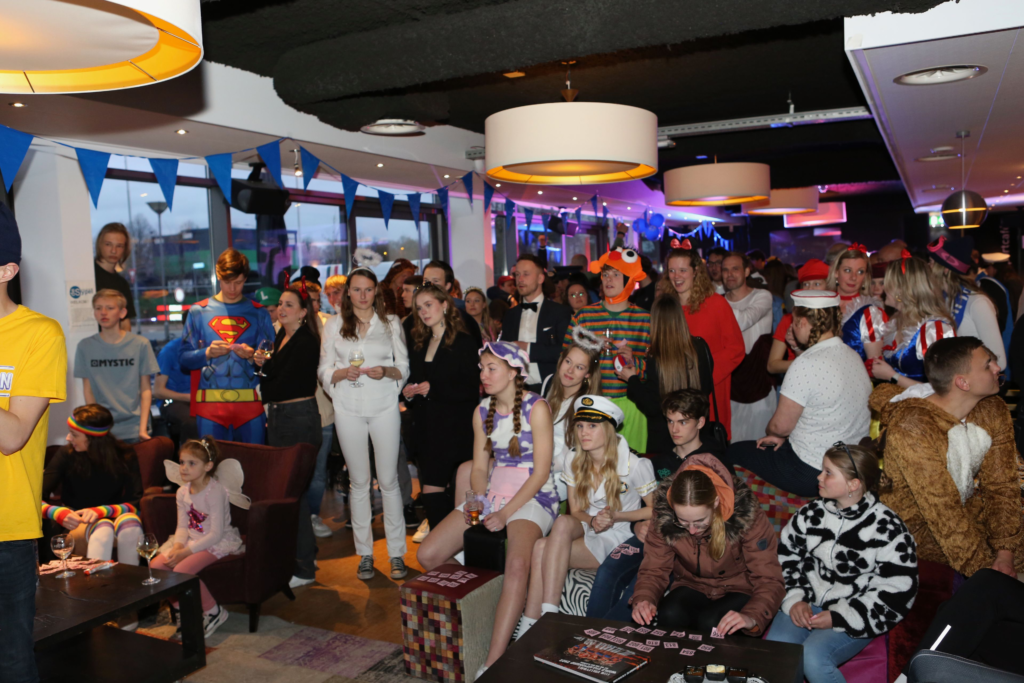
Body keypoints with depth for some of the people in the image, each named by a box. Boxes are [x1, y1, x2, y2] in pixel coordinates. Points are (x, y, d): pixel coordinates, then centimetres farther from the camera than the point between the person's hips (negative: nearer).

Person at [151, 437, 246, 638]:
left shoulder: (215, 491, -20)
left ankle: (213, 611, -6)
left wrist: (186, 552, -23)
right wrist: (177, 546, -14)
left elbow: (216, 533, -21)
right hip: (192, 540, 8)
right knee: (156, 566, -9)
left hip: (218, 542, -8)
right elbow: (182, 526, 7)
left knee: (182, 570, -27)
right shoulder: (182, 492, 4)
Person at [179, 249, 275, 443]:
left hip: (251, 404, 0)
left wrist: (252, 355, -13)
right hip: (210, 405, 0)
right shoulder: (198, 311, 9)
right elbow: (184, 359, 5)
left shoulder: (259, 313, 10)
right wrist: (207, 353, -13)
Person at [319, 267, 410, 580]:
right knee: (359, 481, 6)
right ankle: (365, 553, 15)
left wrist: (386, 371, -14)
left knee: (389, 480, 1)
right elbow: (324, 371, 6)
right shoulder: (334, 325, 9)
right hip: (349, 409, 1)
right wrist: (344, 372, -14)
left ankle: (396, 552, 9)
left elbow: (404, 367, 7)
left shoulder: (391, 323, 9)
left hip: (384, 407, 0)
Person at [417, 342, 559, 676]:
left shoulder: (536, 408, -8)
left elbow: (541, 472, -12)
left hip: (533, 498, -6)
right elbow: (479, 467, 12)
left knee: (517, 564, -36)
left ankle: (493, 663, -34)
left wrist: (505, 514, -19)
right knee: (427, 555, -9)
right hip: (492, 494, 7)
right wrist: (478, 502, -8)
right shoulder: (483, 412, 11)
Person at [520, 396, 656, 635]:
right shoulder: (573, 462, 3)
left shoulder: (634, 465, -11)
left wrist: (616, 516, -13)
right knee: (563, 522, -33)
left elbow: (654, 510, -2)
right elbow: (575, 511, 8)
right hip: (584, 529, 5)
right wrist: (593, 521, -14)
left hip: (616, 538, -5)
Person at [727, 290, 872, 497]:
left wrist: (771, 433, 8)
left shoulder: (806, 365, -25)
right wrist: (784, 437, 14)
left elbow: (780, 426, -15)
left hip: (812, 475, -9)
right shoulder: (853, 356, 2)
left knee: (735, 452, 10)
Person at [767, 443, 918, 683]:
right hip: (807, 603, 4)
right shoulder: (812, 513, 1)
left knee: (812, 656, -28)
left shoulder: (888, 530, -13)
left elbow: (896, 594, -12)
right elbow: (786, 557, 9)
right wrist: (795, 599, -8)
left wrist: (837, 617, -16)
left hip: (853, 617, -4)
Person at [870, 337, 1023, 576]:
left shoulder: (993, 411, -6)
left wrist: (1005, 553, -15)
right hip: (917, 523, -7)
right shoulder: (911, 426, -29)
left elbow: (1001, 486, -6)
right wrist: (984, 569, -25)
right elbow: (942, 511, -27)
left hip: (969, 506, 7)